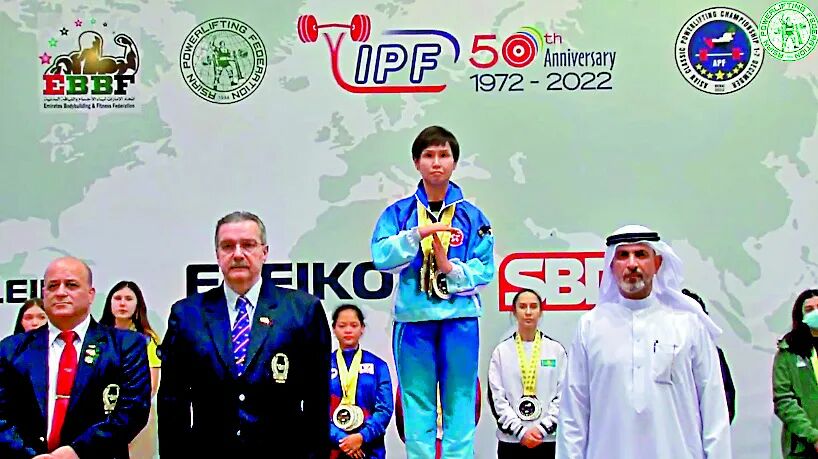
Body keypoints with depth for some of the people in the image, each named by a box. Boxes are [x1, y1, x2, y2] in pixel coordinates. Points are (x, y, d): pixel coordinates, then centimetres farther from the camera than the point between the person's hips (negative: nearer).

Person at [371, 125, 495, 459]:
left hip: (460, 320, 0)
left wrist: (450, 269, -14)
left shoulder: (472, 216, 6)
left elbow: (485, 270, 2)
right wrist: (419, 233, -19)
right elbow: (381, 257, -8)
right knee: (417, 406, 5)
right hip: (413, 319, 0)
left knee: (460, 404, 4)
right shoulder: (399, 213, 6)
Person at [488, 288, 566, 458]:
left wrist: (542, 429, -9)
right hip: (510, 440, 0)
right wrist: (520, 431, -9)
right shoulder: (501, 351, 3)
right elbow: (496, 397, -1)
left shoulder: (557, 350, 4)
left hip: (548, 440, 0)